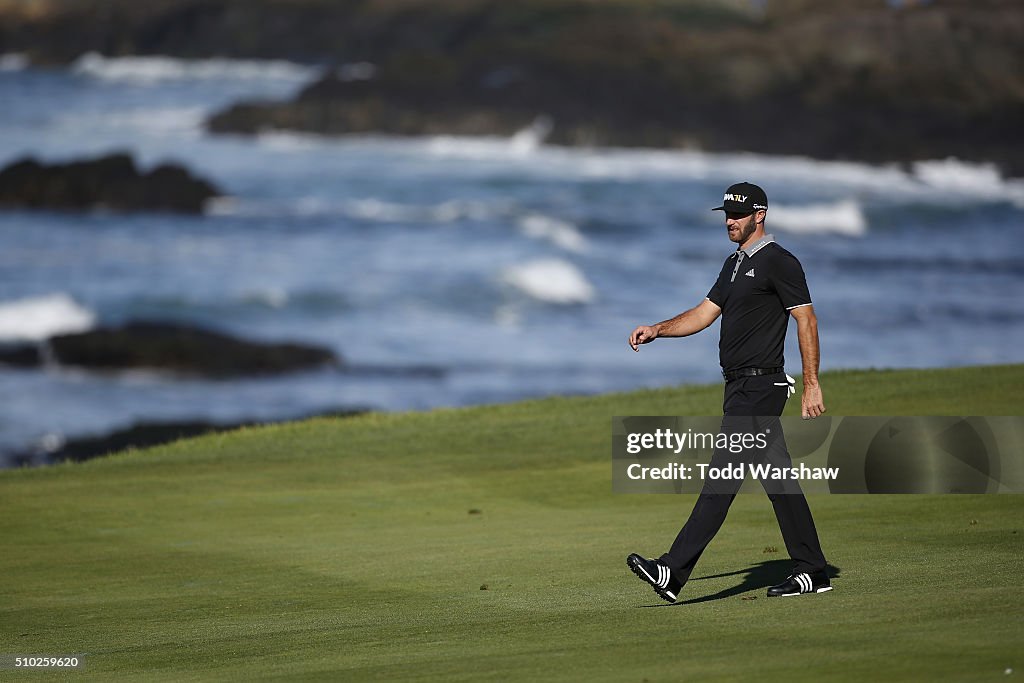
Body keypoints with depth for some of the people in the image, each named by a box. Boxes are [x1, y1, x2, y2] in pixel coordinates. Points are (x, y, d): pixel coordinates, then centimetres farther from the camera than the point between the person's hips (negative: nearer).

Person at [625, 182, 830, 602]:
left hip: (760, 386, -10)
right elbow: (705, 313, 21)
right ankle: (812, 572, 13)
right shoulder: (735, 264, 19)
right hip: (740, 387, 10)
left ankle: (673, 572, -19)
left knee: (723, 475, -13)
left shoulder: (778, 262, -10)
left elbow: (806, 320, -14)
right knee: (777, 478, 10)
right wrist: (657, 330, 5)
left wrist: (812, 384, -19)